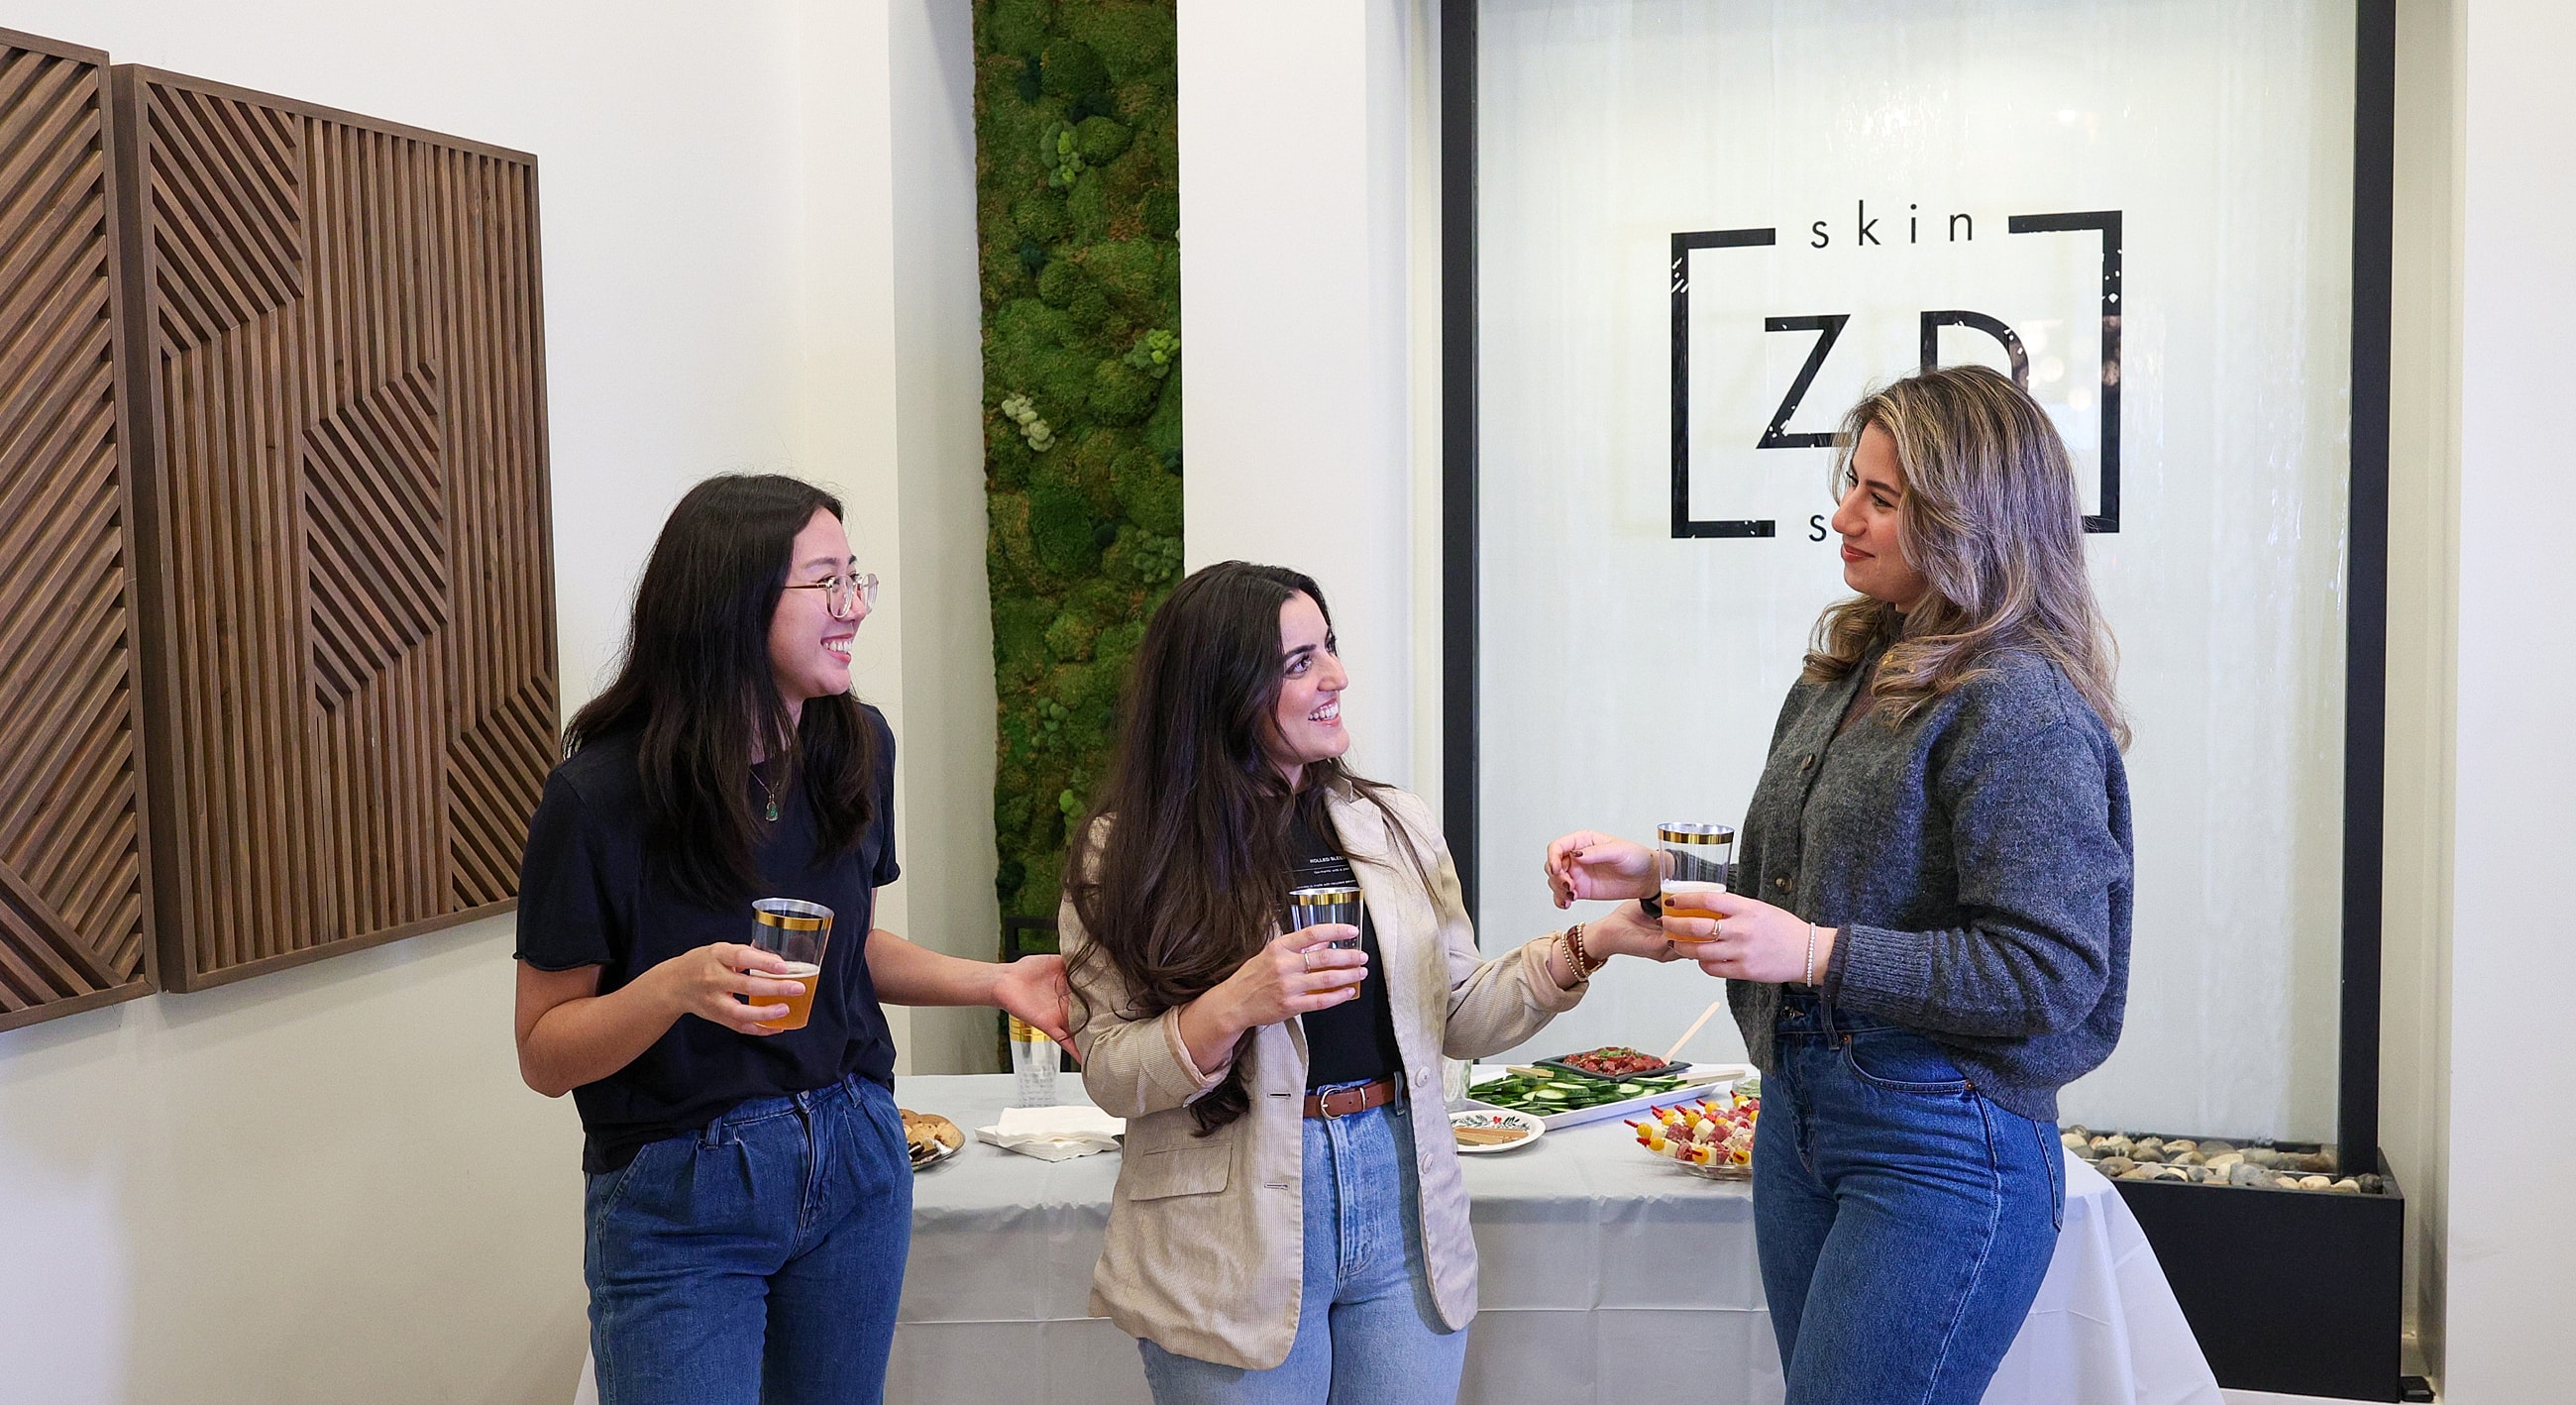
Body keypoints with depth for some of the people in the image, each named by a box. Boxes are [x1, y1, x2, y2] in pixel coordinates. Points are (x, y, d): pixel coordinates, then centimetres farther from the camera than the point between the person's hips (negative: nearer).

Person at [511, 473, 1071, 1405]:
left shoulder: (857, 747, -2)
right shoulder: (602, 796, -18)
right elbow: (543, 1056, -12)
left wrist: (994, 981, 0)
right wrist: (673, 988, -30)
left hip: (855, 1162, 5)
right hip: (678, 1204, -5)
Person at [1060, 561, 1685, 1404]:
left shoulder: (1396, 826, 5)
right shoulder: (1131, 853, -5)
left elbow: (1458, 1019, 7)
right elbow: (1109, 1074, -8)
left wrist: (1587, 946, -5)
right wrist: (1232, 1010, -25)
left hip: (1402, 1208, 4)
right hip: (1238, 1251, -3)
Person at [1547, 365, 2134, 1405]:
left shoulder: (2022, 705, -16)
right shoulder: (1844, 673, 10)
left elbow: (2051, 973, -20)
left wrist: (1818, 955, -23)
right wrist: (1657, 879, 5)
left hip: (1941, 1144, -8)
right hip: (1799, 1113, 8)